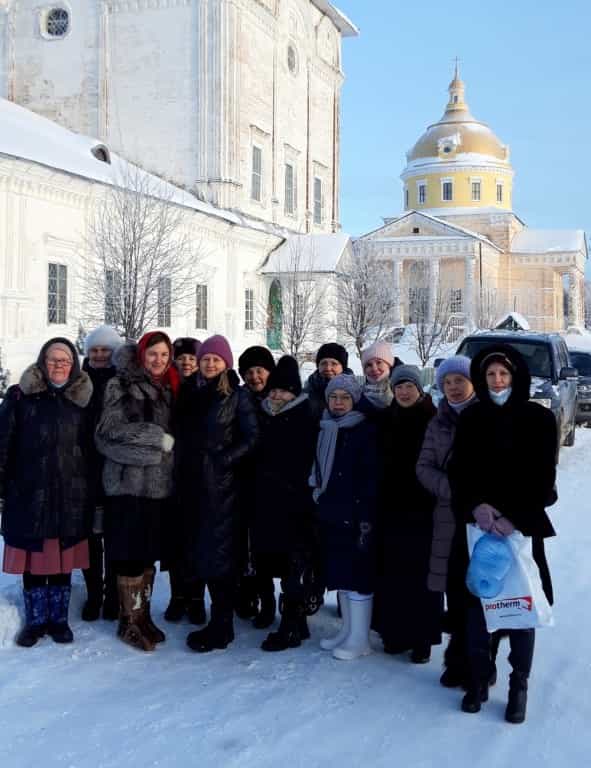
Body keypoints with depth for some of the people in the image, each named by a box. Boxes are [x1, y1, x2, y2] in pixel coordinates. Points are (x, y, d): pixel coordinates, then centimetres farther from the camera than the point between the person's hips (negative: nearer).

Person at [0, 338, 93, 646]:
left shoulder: (82, 399, 7)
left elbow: (91, 449, 9)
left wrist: (92, 490, 6)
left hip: (71, 497, 1)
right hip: (29, 495, -1)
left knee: (63, 561, 8)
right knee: (33, 561, 6)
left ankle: (58, 619, 22)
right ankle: (35, 621, 20)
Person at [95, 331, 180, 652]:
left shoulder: (168, 389, 15)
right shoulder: (122, 386, -2)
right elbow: (113, 428, -12)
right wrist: (158, 438, -13)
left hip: (160, 483, 6)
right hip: (128, 481, -5)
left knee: (149, 554, 11)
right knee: (130, 556, -3)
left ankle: (144, 616, 21)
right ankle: (129, 622, 9)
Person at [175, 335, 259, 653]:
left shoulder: (237, 396, -3)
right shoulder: (193, 396, 14)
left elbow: (252, 437, -7)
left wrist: (224, 459, -15)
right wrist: (183, 476, 9)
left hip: (222, 484, -6)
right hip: (194, 484, 6)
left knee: (218, 552, -6)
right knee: (200, 550, 8)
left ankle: (221, 627, 1)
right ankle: (220, 621, 20)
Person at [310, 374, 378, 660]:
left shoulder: (366, 431, -8)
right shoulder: (325, 430, 12)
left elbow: (370, 478, -13)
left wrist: (366, 518, -18)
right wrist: (319, 505, 14)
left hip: (355, 516, -7)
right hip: (331, 515, 7)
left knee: (357, 575, -2)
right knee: (340, 574, 14)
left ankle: (359, 639, 6)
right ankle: (348, 630, 25)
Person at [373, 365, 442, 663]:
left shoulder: (433, 420, -5)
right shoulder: (387, 421, 9)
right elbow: (380, 463, 12)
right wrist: (376, 502, 6)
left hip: (423, 508, -4)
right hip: (391, 506, 4)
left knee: (420, 572, -1)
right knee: (392, 572, 7)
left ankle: (422, 638, 9)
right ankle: (395, 631, 18)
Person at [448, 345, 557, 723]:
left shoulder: (539, 418, -1)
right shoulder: (471, 419, 5)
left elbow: (543, 477, -4)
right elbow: (459, 471, 2)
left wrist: (516, 518, -14)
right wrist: (475, 507, -15)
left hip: (523, 525, -2)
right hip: (479, 524, 2)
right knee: (477, 602, 3)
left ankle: (519, 686, 13)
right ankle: (479, 679, 17)